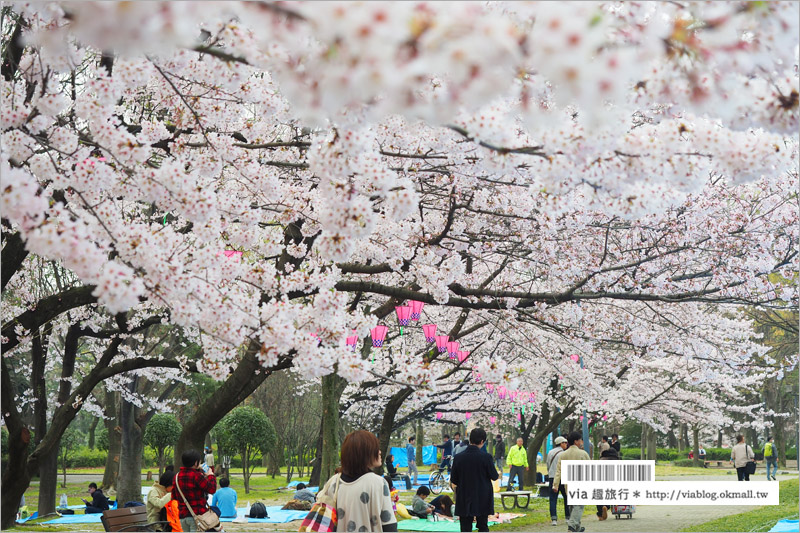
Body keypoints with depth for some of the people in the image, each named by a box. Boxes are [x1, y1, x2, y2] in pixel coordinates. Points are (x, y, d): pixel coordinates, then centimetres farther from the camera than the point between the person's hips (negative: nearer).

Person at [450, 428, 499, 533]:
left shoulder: (458, 457, -5)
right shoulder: (486, 457, -13)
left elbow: (453, 481, 0)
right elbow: (494, 476, -4)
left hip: (464, 500, 1)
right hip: (482, 500, -1)